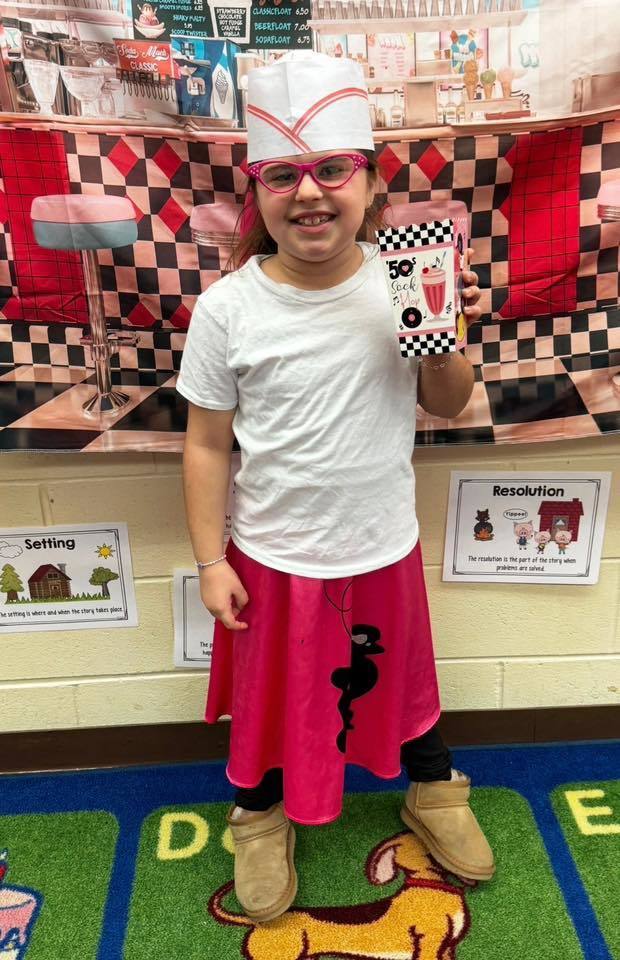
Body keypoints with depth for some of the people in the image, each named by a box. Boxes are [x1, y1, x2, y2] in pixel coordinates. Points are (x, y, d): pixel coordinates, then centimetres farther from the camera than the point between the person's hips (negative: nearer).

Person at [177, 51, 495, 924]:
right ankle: (261, 819, 51)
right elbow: (207, 445, -8)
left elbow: (447, 407, 1)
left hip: (386, 549, 2)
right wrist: (211, 562, -6)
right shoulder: (227, 308, -16)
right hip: (273, 558, -1)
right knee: (271, 693, 20)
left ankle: (434, 794, 55)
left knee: (401, 680, 24)